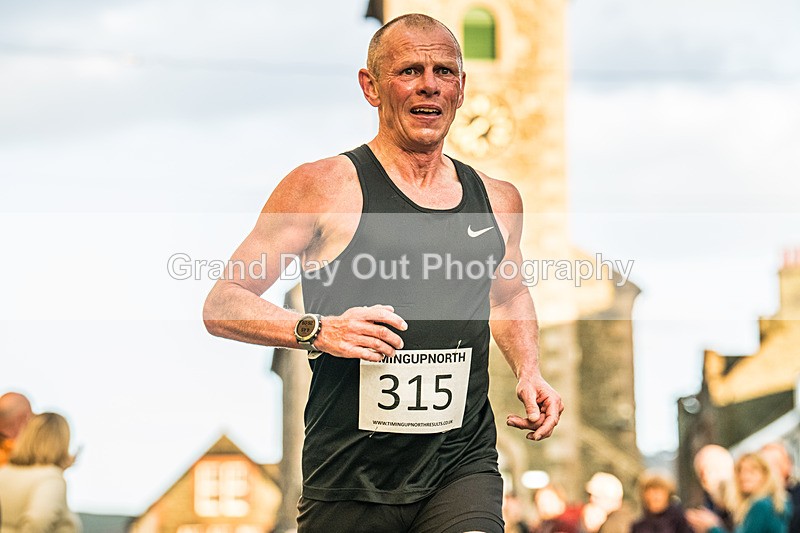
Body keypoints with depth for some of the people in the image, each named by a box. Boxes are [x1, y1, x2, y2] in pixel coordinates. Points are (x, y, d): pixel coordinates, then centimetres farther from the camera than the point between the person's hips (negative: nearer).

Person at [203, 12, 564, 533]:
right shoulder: (323, 187, -3)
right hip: (350, 480, -2)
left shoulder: (497, 200, 11)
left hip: (463, 469, 2)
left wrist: (528, 371, 13)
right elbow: (222, 306, -3)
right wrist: (317, 331, -20)